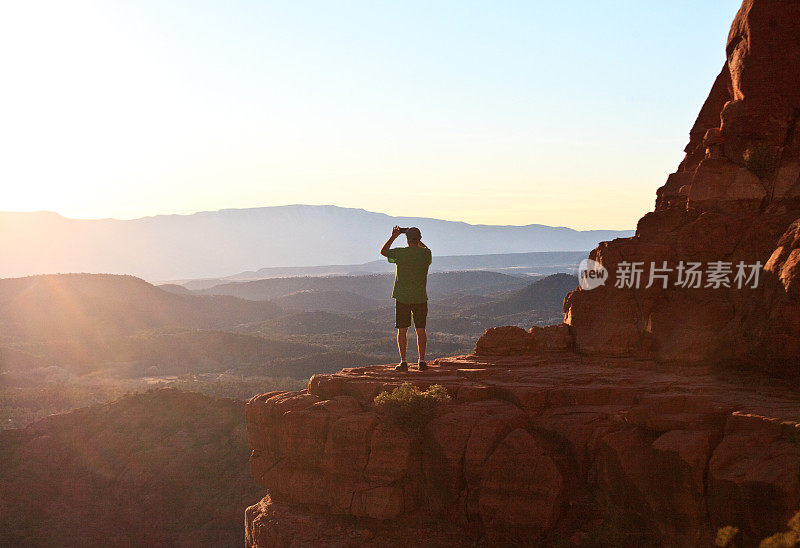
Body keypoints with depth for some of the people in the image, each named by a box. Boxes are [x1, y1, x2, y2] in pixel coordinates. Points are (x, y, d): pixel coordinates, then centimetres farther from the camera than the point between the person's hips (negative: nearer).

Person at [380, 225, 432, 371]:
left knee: (402, 330, 4)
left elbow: (383, 251, 10)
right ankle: (422, 360, 5)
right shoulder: (426, 253, -4)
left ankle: (403, 361, 1)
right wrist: (418, 241, 25)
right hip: (420, 297, 2)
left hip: (402, 297, -2)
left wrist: (394, 236, 15)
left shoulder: (400, 253, -9)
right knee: (420, 329, 8)